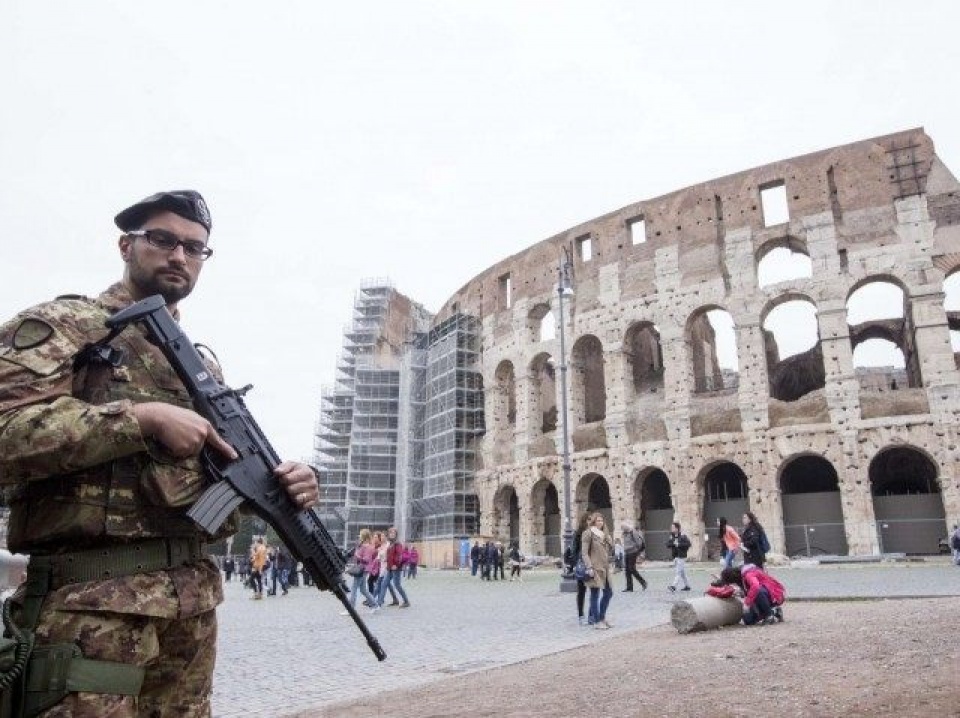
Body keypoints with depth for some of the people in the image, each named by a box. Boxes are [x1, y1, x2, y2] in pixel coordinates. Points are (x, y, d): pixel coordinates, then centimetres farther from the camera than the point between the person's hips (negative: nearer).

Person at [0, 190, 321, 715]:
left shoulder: (203, 363, 17)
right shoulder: (60, 325, -2)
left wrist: (283, 481, -2)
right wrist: (141, 418, -18)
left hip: (196, 600, 7)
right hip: (95, 599, -6)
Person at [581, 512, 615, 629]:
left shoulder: (604, 533, 16)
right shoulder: (588, 533, -6)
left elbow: (610, 548, 17)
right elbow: (584, 552, -10)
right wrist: (589, 567, -18)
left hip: (604, 568, 8)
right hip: (595, 568, -8)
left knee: (608, 593, 12)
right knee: (595, 594, -2)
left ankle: (601, 617, 27)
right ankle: (597, 621, 6)